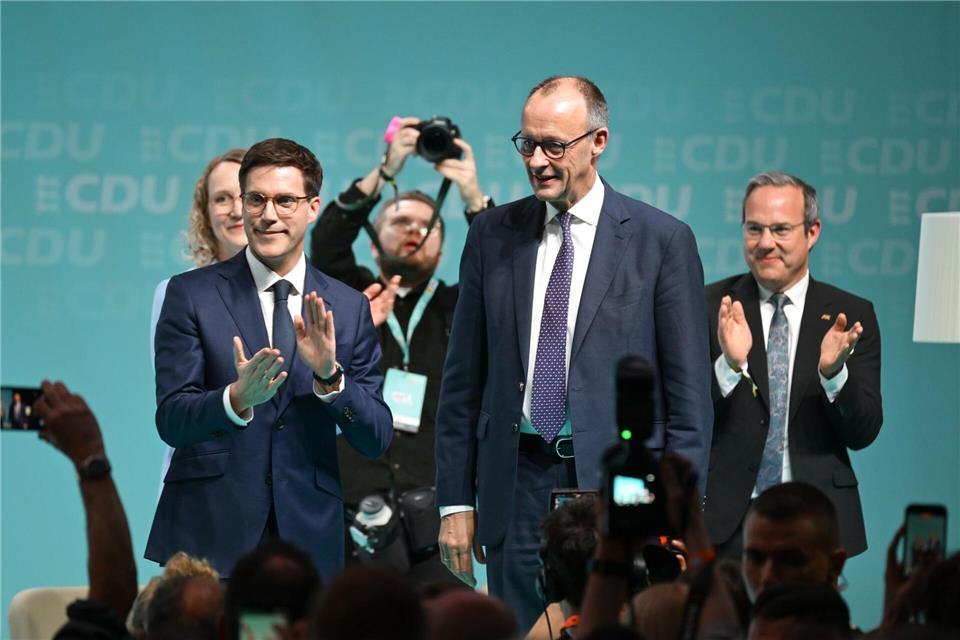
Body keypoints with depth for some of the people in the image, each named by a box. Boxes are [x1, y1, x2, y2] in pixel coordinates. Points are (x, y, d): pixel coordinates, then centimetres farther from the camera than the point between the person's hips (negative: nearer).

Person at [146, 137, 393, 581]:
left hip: (307, 539, 2)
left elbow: (376, 439, 6)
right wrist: (237, 398, -24)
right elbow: (171, 420, -5)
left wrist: (329, 375, -12)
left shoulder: (348, 308, 10)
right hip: (209, 537, -2)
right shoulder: (191, 294, 3)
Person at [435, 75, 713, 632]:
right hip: (518, 483, 3)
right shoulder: (492, 235, 9)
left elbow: (690, 392, -1)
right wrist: (456, 501, 7)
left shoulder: (663, 240, 0)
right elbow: (463, 380, 11)